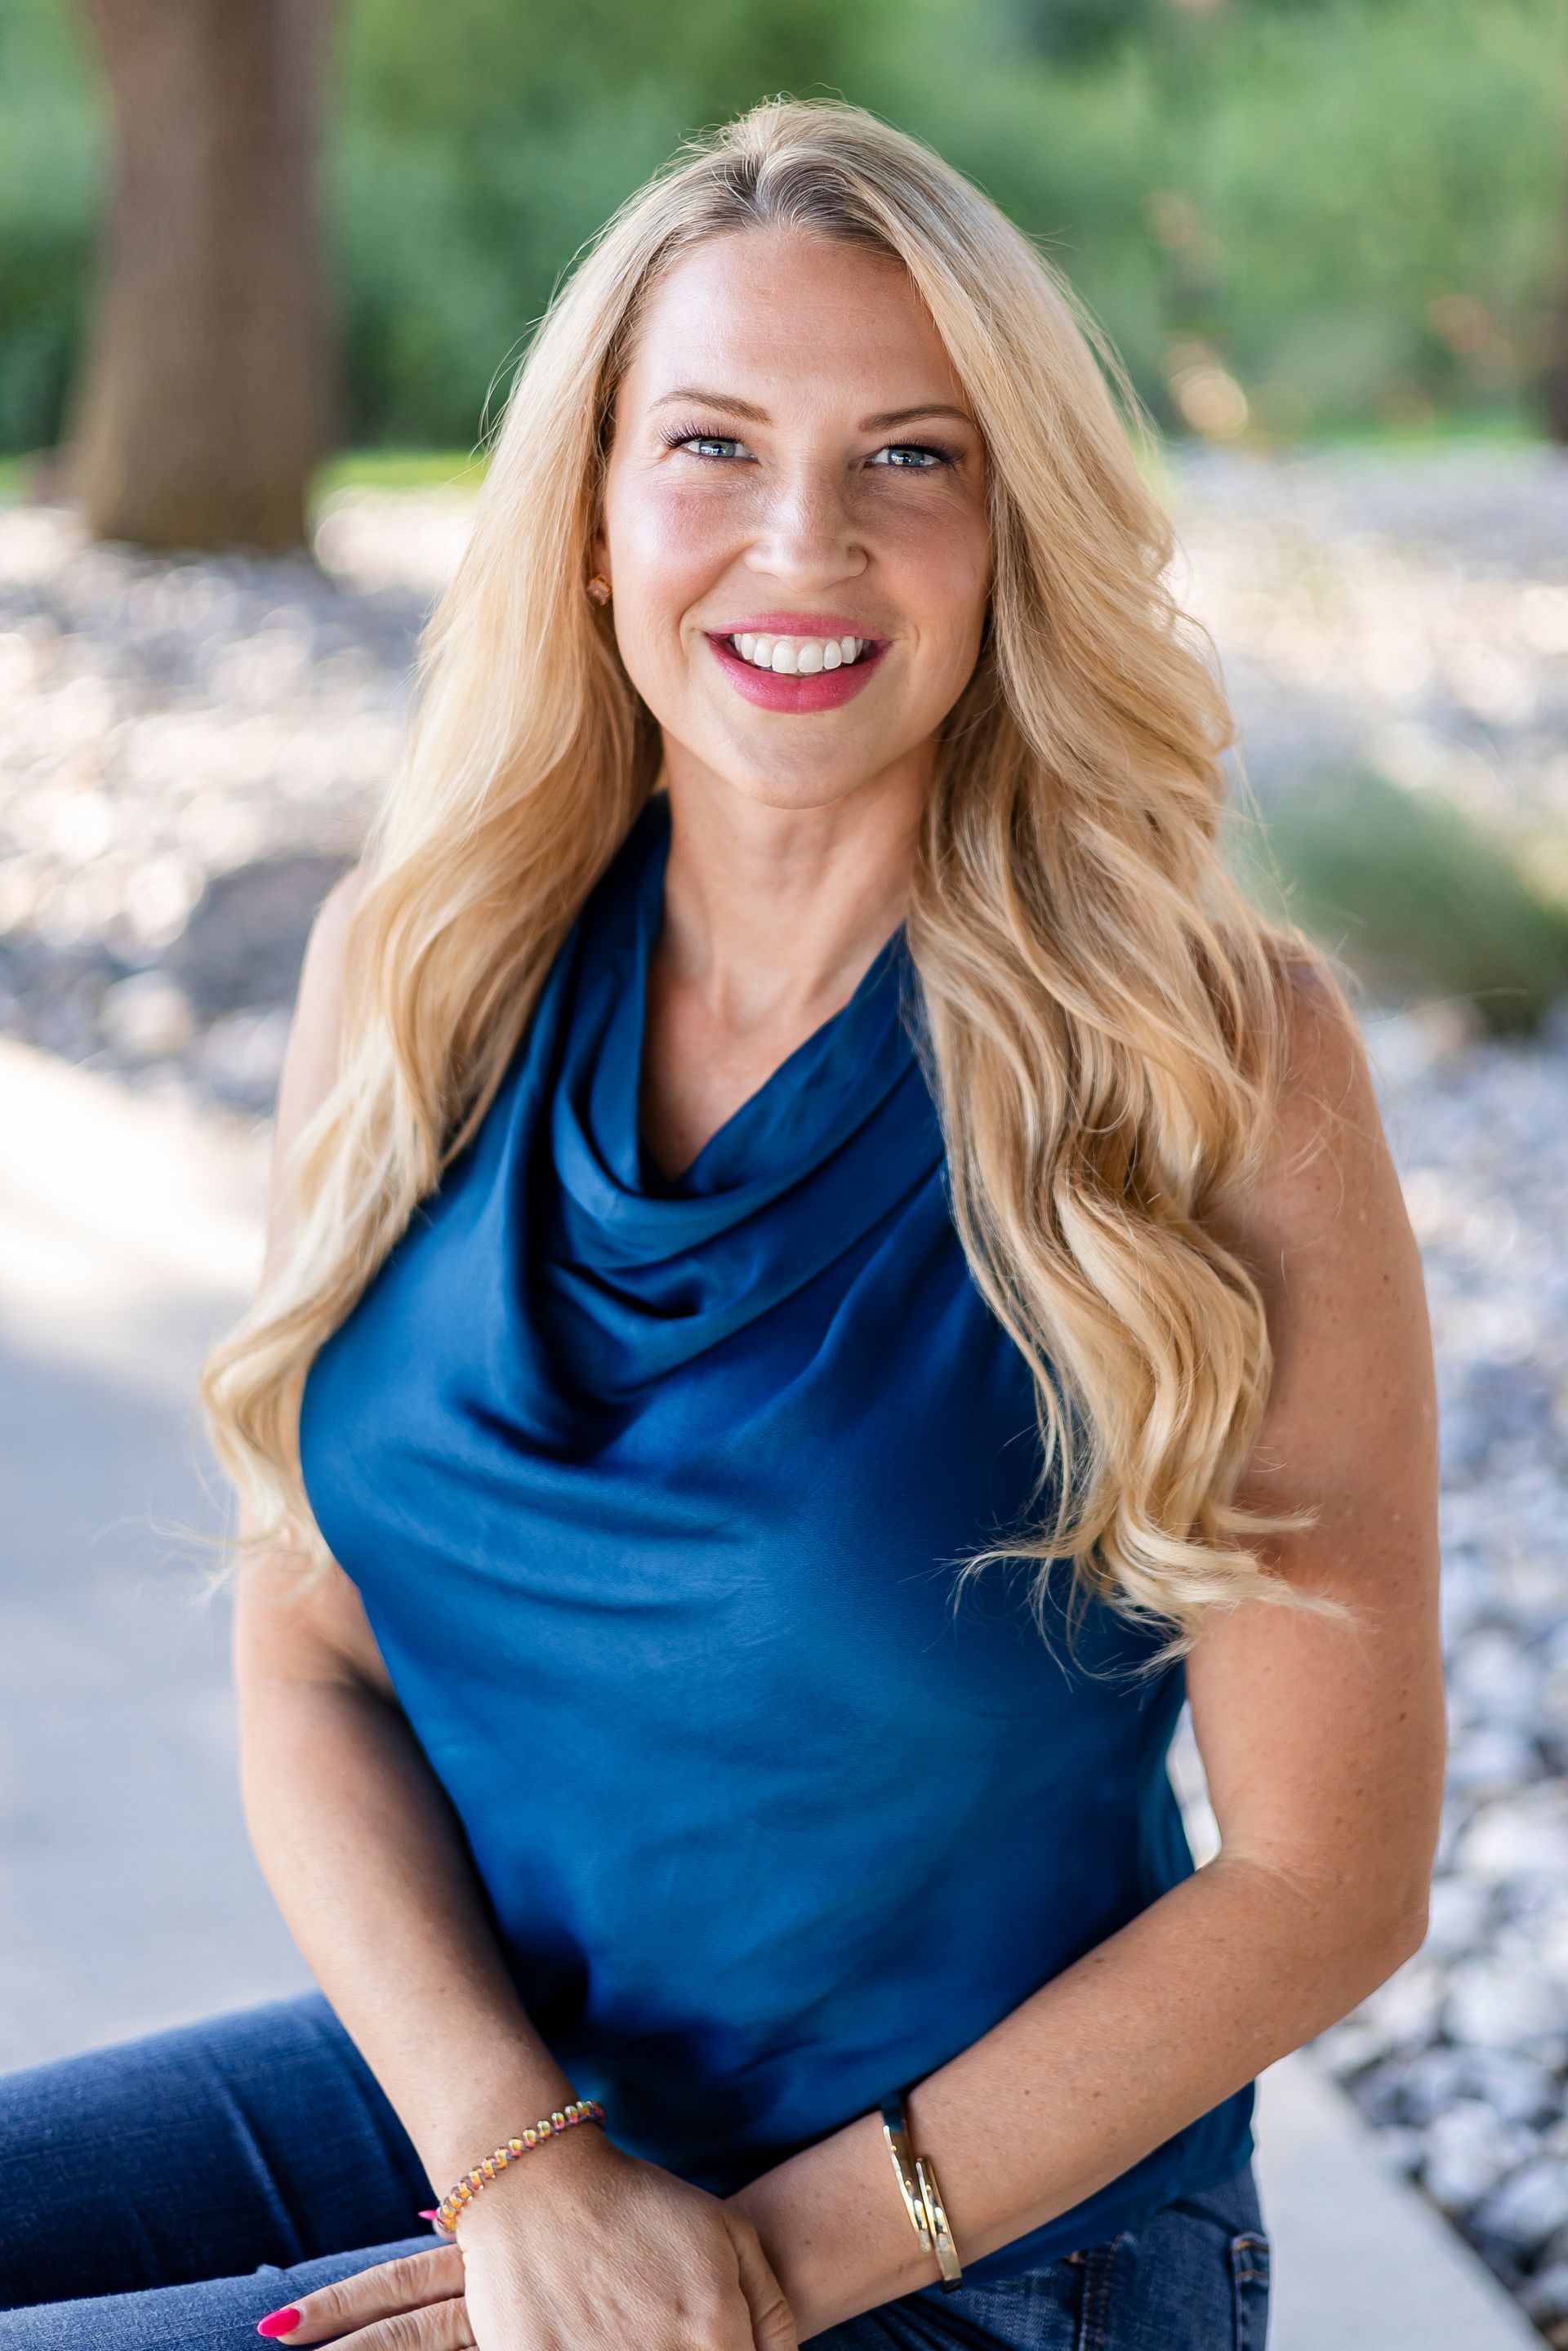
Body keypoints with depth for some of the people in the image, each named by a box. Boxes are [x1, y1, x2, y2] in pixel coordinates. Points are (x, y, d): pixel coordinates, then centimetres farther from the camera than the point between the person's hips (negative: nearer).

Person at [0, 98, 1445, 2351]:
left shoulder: (1213, 1058, -14)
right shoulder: (418, 968, -2)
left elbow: (1328, 1872, -11)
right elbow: (311, 1658, 1)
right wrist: (530, 2163, -14)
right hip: (461, 2072, 5)